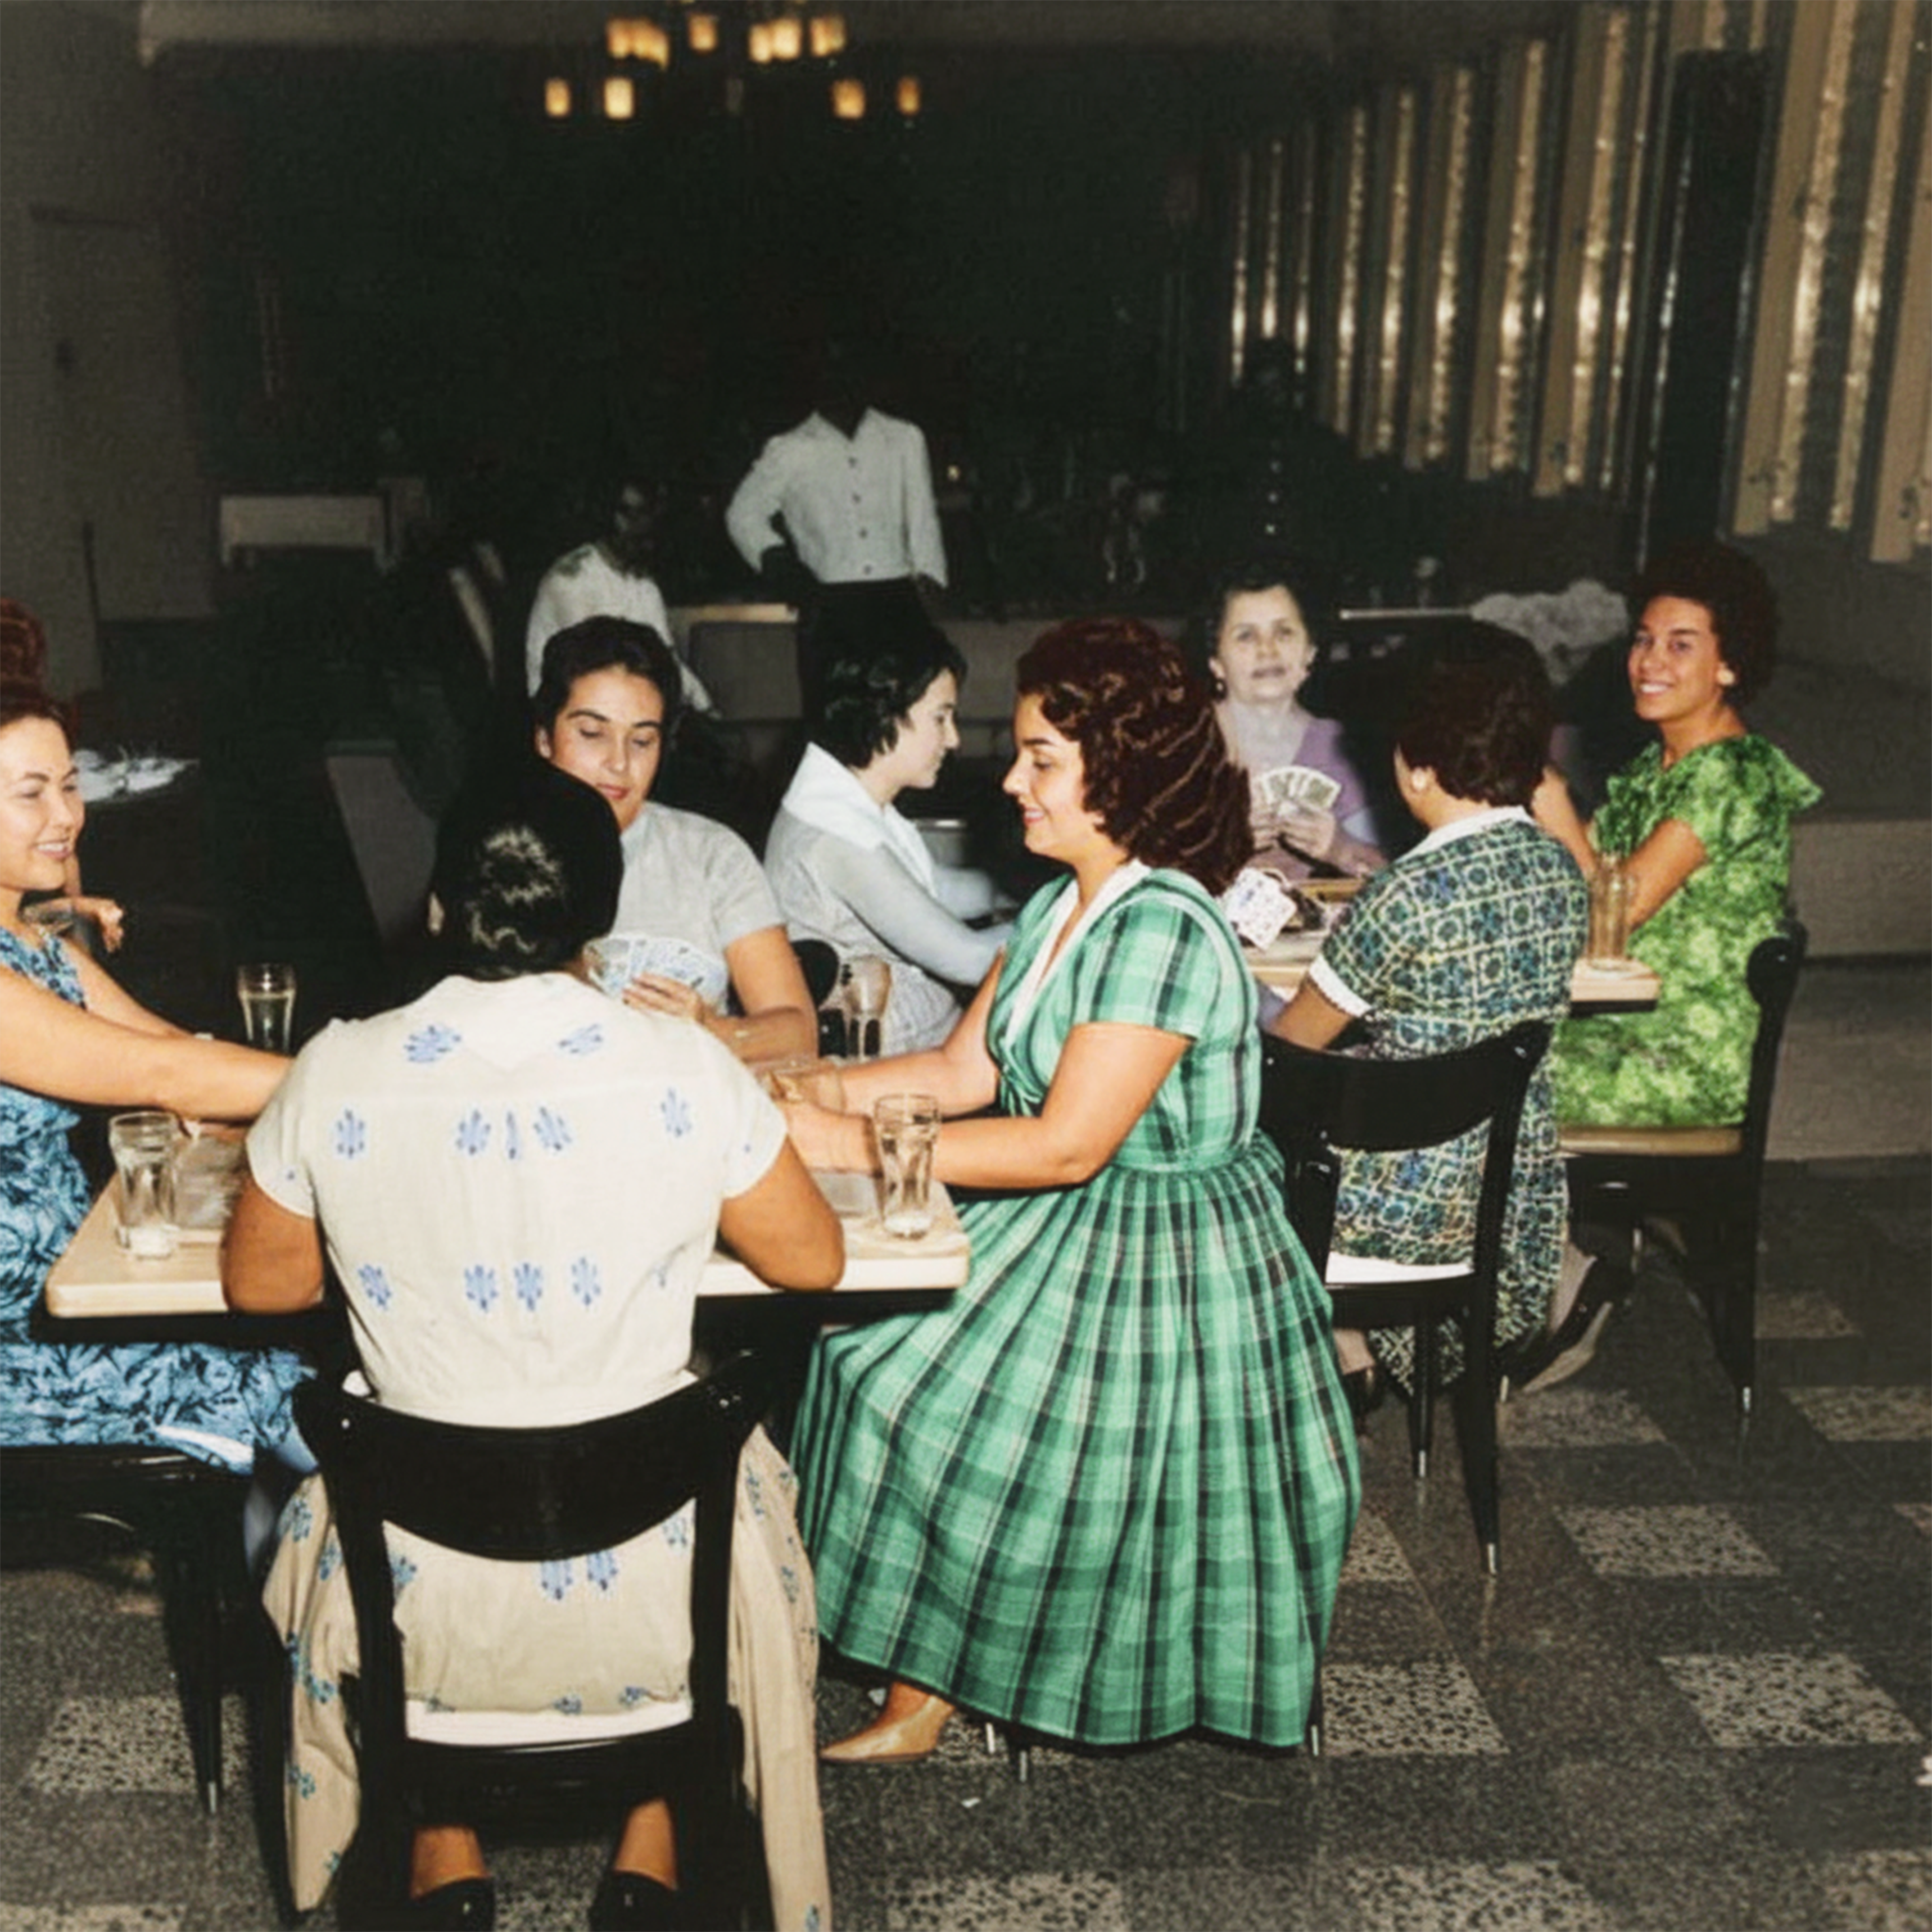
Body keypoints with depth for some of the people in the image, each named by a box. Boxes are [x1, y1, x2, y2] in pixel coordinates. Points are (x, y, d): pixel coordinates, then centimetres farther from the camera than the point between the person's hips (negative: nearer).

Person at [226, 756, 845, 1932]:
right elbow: (813, 1261, -2)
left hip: (421, 1595, 1)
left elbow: (257, 1284, 4)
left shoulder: (338, 1076, -12)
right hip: (649, 1587, -1)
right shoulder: (688, 1072, -15)